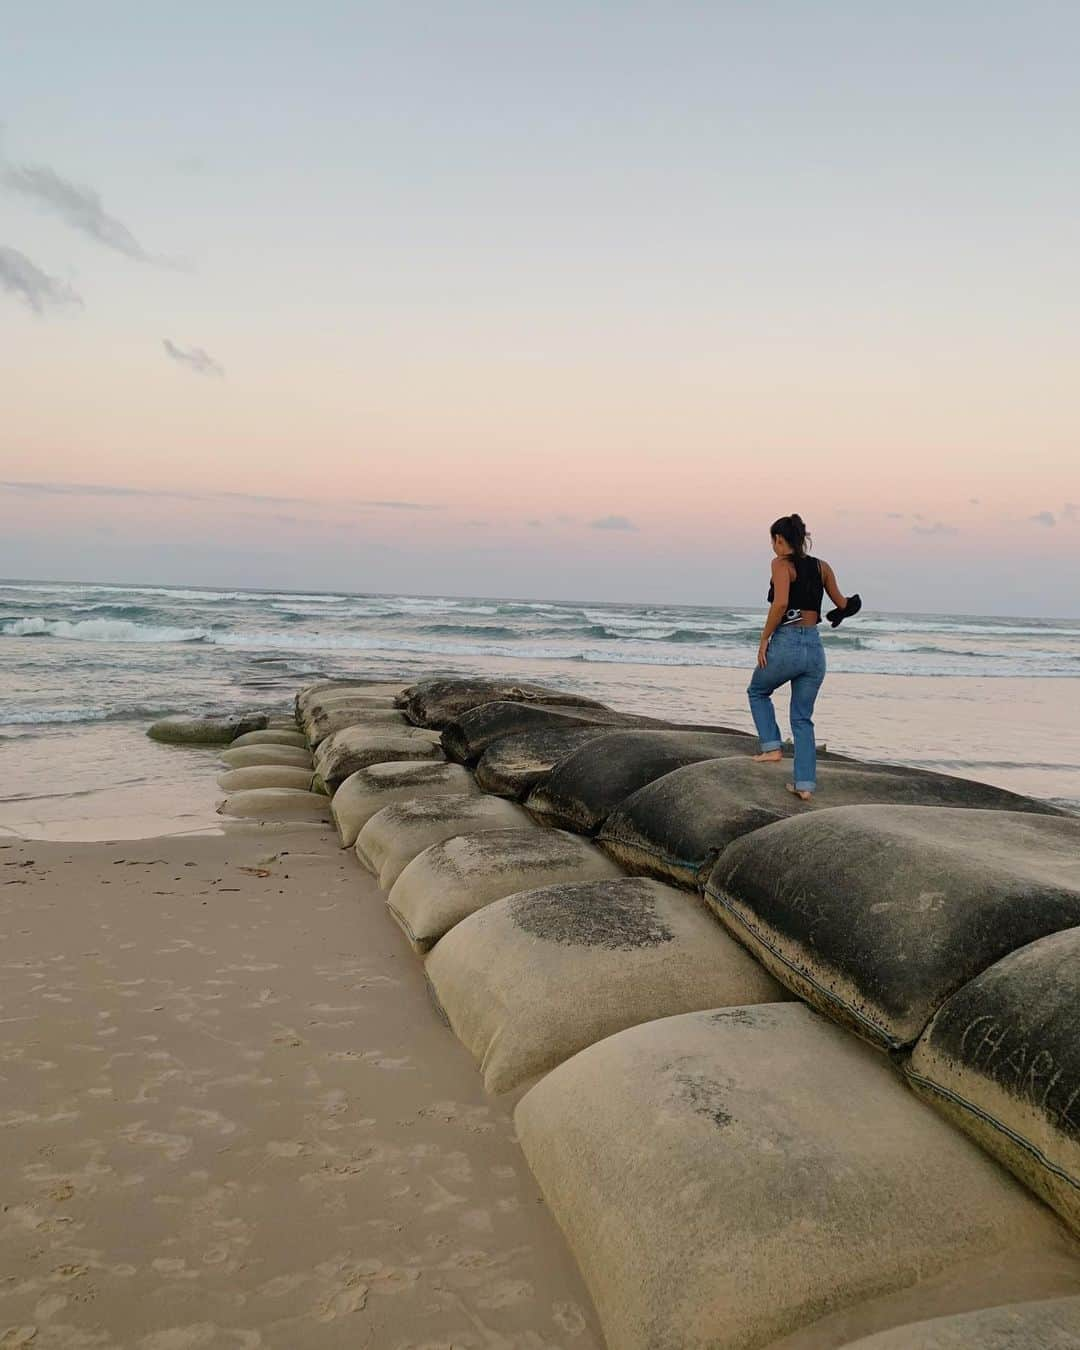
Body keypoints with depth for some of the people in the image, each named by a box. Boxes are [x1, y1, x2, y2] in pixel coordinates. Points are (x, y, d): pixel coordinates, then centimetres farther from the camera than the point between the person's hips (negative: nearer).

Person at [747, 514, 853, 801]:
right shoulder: (822, 567, 9)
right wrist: (849, 604, 40)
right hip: (814, 648, 5)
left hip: (786, 644, -5)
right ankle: (805, 784, 10)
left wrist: (764, 639, -12)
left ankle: (772, 746, 14)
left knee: (757, 691, 26)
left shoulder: (781, 564, -7)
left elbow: (780, 603, -21)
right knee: (803, 719, 14)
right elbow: (842, 604, 17)